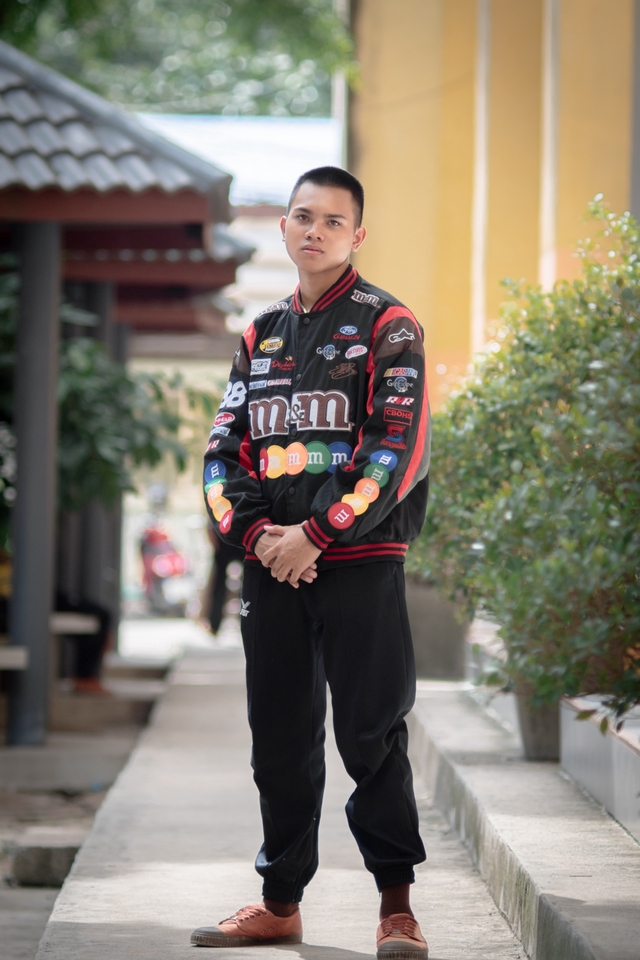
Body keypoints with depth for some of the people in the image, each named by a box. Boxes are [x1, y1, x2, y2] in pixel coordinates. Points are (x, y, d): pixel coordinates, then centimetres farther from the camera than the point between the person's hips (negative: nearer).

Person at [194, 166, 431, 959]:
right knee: (280, 737, 8)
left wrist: (316, 534, -14)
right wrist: (256, 532, -5)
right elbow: (224, 448, 14)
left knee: (370, 735, -7)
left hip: (359, 562, -5)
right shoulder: (260, 337, 17)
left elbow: (398, 446, -10)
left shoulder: (387, 327, 0)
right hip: (272, 565, 5)